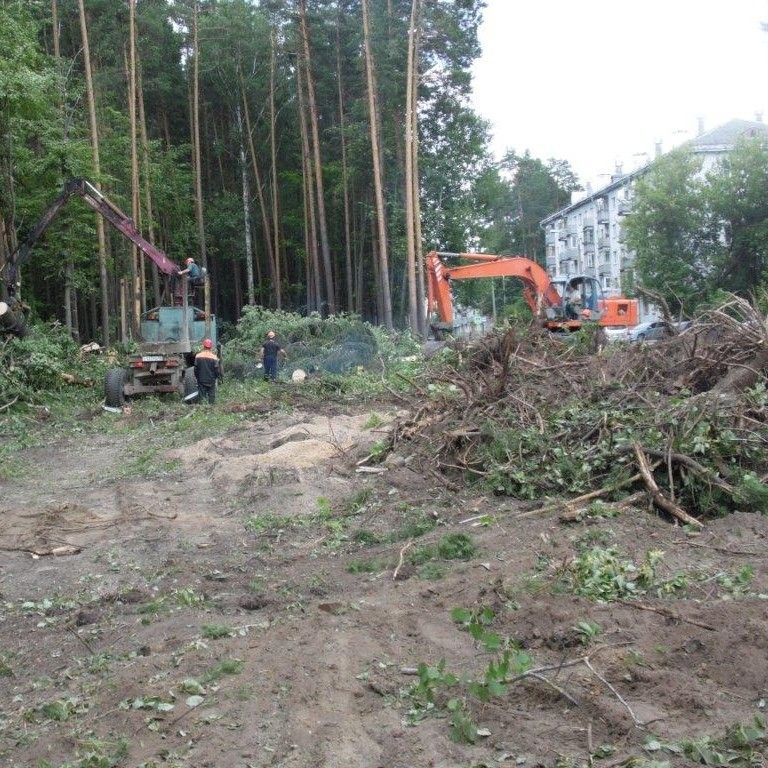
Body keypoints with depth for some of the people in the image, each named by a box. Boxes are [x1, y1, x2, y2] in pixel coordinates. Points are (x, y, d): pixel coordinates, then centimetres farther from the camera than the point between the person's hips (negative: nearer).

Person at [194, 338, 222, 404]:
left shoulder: (198, 356, -3)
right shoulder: (213, 356, -10)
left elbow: (196, 368, 3)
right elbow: (217, 369, -7)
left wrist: (197, 377, 16)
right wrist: (219, 377, 6)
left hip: (201, 380, 2)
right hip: (211, 380, -2)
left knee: (202, 396, 7)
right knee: (211, 396, 7)